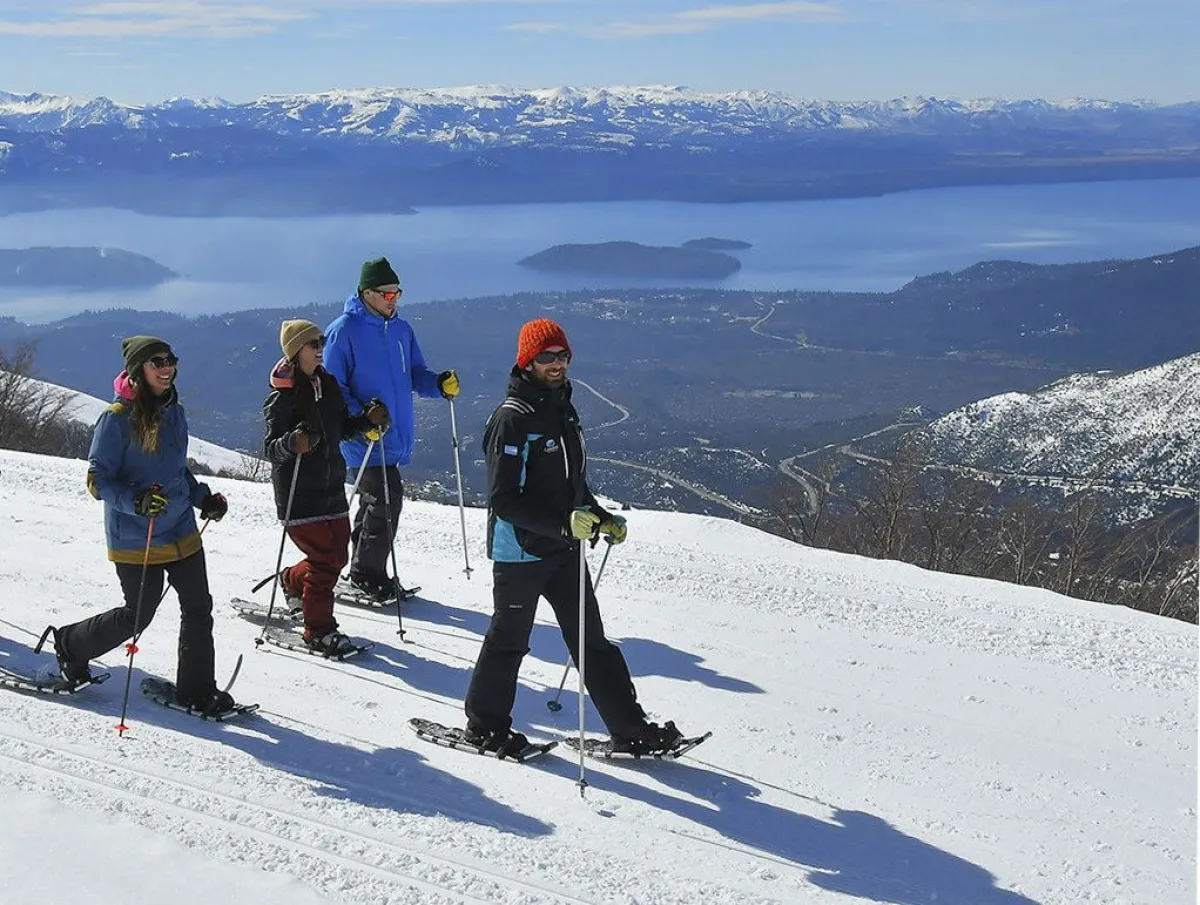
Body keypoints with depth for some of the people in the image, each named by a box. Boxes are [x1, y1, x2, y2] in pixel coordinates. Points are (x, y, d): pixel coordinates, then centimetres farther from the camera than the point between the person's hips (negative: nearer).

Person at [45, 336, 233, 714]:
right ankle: (71, 644, 30)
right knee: (137, 617, 4)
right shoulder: (117, 419, -14)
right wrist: (135, 502, -29)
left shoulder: (174, 412, 8)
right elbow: (97, 480, -14)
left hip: (182, 533, 7)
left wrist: (204, 498, 11)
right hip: (135, 540, -6)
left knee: (199, 607, 3)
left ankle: (196, 690, 17)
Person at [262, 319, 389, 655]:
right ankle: (318, 630, 7)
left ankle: (293, 580, 41)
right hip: (299, 493, -7)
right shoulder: (282, 396, -12)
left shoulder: (329, 384, 8)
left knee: (338, 555, 12)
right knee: (324, 560, -8)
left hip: (332, 488, 7)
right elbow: (269, 448, -15)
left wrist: (368, 420, 1)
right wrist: (292, 443, -36)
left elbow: (342, 427, 18)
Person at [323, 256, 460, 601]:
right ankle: (367, 574, 6)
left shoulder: (401, 329, 10)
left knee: (376, 499, 16)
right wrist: (361, 420, -25)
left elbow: (415, 374, 16)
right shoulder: (344, 331, -12)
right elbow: (332, 389, -12)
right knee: (386, 499, -9)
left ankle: (363, 568, 30)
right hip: (364, 440, -7)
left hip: (395, 436, 8)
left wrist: (439, 384, -6)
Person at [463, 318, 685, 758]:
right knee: (510, 640, 7)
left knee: (591, 639, 10)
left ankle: (631, 729, 14)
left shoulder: (563, 409, 10)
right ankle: (486, 726, 25)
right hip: (520, 551, -7)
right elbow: (503, 500, -22)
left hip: (563, 549, 8)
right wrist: (563, 524, -30)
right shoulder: (512, 418, -17)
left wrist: (602, 518, 10)